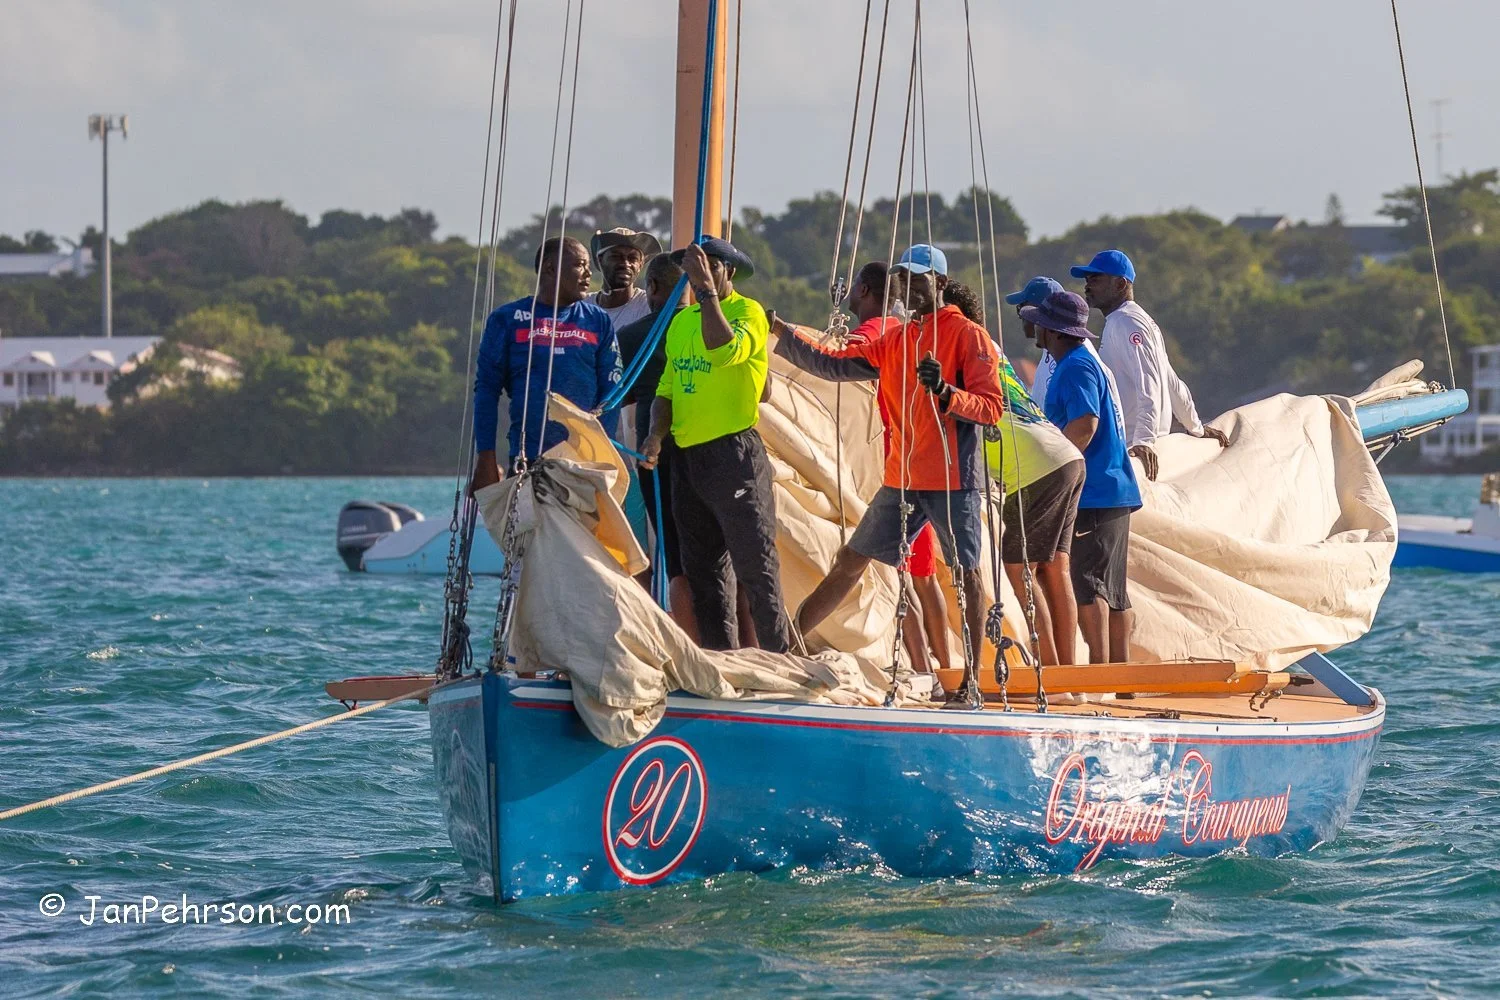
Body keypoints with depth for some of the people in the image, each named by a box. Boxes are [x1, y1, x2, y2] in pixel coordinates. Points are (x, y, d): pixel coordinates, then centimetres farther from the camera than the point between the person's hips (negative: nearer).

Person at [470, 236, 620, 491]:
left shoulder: (598, 321, 12)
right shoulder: (507, 319, 8)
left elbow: (611, 392, 8)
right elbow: (486, 390, 6)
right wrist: (485, 460, -2)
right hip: (526, 460, -1)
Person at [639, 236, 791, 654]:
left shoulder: (748, 312, -6)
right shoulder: (681, 321, 16)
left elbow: (725, 350, -27)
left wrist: (707, 290, -23)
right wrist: (656, 437, 3)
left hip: (734, 454, -8)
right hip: (686, 458, 8)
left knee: (756, 568, -8)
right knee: (702, 571, 11)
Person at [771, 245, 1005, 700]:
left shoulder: (968, 335, -5)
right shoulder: (893, 341, 14)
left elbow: (991, 407, -11)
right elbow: (836, 364, 11)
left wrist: (945, 392, -27)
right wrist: (781, 334, 4)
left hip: (953, 479, -6)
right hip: (902, 480, 6)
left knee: (967, 572, -5)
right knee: (850, 561, 10)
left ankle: (971, 680, -2)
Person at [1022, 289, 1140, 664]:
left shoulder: (1075, 367, -12)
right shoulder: (1083, 362, 20)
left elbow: (1084, 425, -23)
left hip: (1092, 494, -10)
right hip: (1113, 492, 10)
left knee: (1085, 583, -12)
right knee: (1111, 588, 11)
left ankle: (1098, 667, -15)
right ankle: (1120, 669, 13)